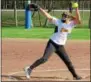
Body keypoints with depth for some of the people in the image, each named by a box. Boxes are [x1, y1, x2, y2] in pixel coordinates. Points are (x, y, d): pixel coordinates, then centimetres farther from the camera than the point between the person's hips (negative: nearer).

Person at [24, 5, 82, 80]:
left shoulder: (71, 24, 3)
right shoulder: (58, 21, -5)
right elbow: (48, 16, -13)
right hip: (52, 43, -4)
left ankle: (75, 75, 26)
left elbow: (79, 20, -12)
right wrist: (39, 8, -20)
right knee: (44, 58, -18)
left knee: (68, 61, 11)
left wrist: (77, 10, -21)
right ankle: (29, 68, -11)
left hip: (61, 46, 4)